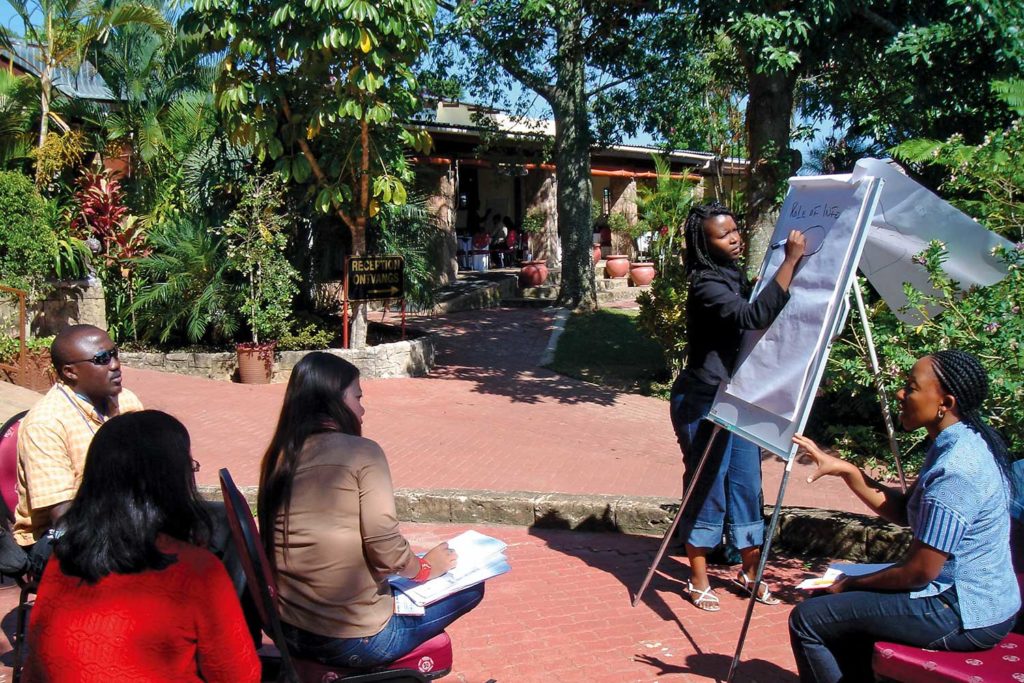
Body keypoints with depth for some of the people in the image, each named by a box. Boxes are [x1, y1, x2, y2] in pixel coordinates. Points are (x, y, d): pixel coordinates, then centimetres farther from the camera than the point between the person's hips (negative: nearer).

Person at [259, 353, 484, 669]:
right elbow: (385, 550, -19)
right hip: (351, 640, -7)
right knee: (471, 584, 12)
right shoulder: (362, 453, -16)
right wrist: (425, 567, 2)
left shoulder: (279, 455, 3)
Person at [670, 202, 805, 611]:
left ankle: (750, 572, 28)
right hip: (704, 402, -9)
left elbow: (759, 321, 20)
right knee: (706, 489, 1)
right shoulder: (706, 285, -19)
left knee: (747, 486, 14)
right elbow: (754, 317, -35)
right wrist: (790, 262, -33)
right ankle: (698, 581, 15)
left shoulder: (734, 277, 10)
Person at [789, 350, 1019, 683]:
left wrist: (851, 584, -7)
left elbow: (919, 571, -23)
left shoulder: (956, 468, -27)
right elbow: (903, 511, 10)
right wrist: (845, 470, 0)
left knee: (808, 619, -9)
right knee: (838, 609, 22)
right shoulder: (961, 444, 5)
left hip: (965, 617, -10)